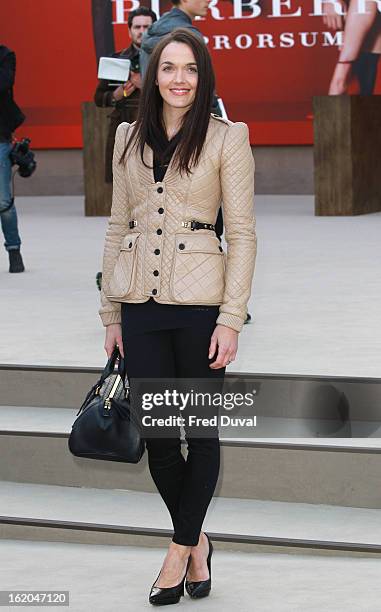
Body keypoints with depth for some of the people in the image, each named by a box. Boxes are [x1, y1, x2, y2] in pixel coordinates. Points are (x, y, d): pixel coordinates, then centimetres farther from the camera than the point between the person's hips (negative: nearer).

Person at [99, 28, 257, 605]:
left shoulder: (226, 139, -3)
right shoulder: (130, 138, 10)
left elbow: (242, 232, -5)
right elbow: (118, 226, 13)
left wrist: (231, 319, -11)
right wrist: (112, 313, 9)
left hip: (200, 303, -4)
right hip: (141, 304, 4)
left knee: (201, 429, 5)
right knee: (155, 433, 4)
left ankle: (181, 548, 16)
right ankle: (197, 543, 22)